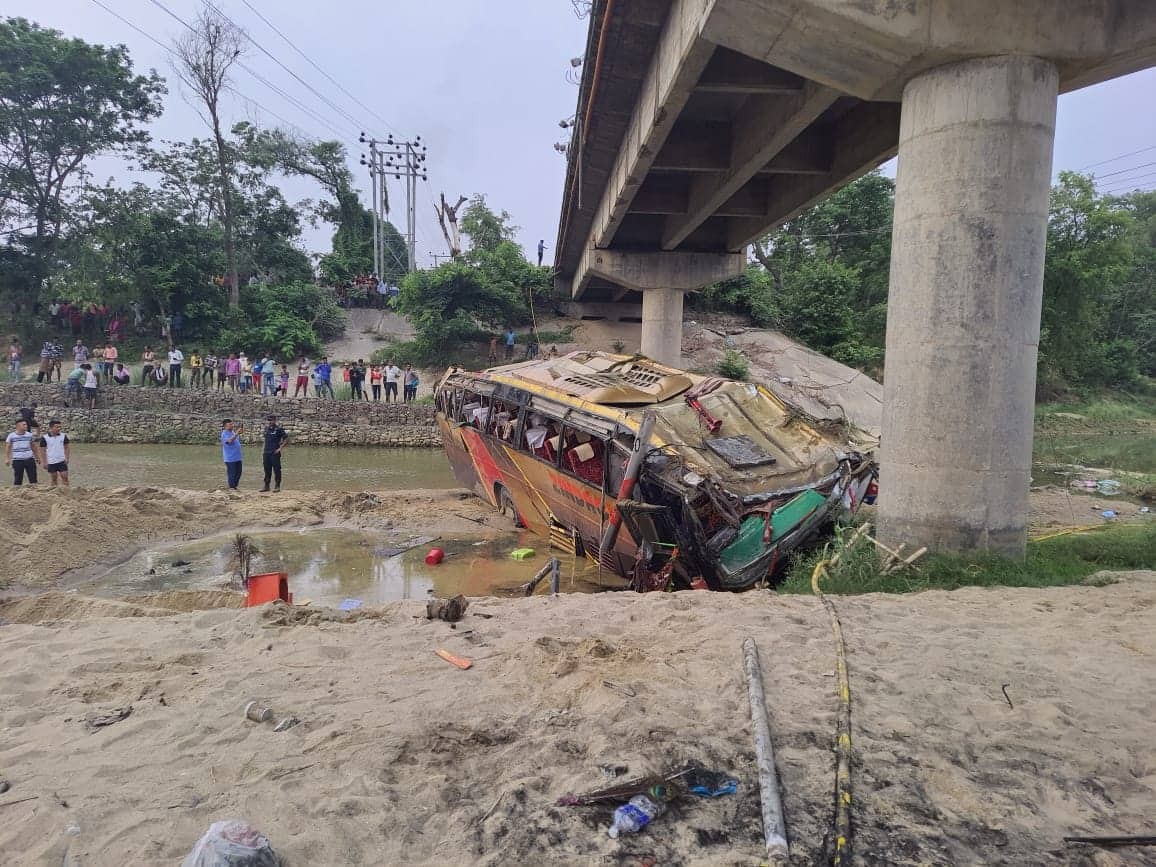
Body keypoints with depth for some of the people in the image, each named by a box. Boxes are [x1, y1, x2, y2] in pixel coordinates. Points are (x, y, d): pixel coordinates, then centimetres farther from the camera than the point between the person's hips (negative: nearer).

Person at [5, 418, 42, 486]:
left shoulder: (29, 435, 6)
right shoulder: (11, 436, -1)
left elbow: (34, 447, 15)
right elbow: (7, 448, 2)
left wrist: (37, 457, 17)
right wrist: (7, 458, -6)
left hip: (29, 459, 3)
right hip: (17, 460, -2)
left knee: (33, 477, 4)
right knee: (18, 478, 1)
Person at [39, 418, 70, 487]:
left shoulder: (63, 436, -1)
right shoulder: (44, 438, -7)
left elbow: (67, 447, 7)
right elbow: (43, 451, -2)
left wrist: (67, 458, -3)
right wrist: (45, 462, -4)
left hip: (62, 461, 1)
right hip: (51, 462, -1)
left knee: (65, 478, -2)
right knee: (54, 480, 9)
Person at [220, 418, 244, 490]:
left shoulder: (233, 432, 15)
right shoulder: (224, 434, -9)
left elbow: (238, 440, 22)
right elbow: (229, 441, -29)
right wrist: (236, 434, -36)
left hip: (237, 457, 8)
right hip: (230, 458, -8)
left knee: (238, 472, 11)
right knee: (232, 473, -3)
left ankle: (235, 486, 22)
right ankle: (231, 487, 7)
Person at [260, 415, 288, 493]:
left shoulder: (279, 429, -6)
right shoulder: (266, 428, 13)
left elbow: (286, 438, -7)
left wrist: (280, 448, -11)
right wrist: (263, 451, 15)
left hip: (275, 453, -6)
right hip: (266, 453, 6)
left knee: (276, 470, -1)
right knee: (267, 470, 11)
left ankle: (277, 486, 5)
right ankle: (266, 486, 19)